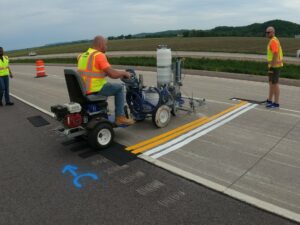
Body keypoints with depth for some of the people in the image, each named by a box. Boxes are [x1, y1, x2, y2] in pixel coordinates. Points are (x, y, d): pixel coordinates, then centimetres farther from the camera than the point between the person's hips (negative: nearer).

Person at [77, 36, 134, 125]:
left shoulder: (83, 55, 11)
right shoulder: (99, 55, -14)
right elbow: (113, 74, -19)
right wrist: (124, 73, 1)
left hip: (83, 90, 8)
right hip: (95, 90, -8)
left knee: (107, 85, 33)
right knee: (119, 88, 8)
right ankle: (120, 117, 7)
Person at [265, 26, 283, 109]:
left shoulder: (273, 41, -17)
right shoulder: (274, 40, 16)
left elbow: (275, 54, -25)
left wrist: (271, 66, -25)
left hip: (275, 66, -10)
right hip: (274, 65, 10)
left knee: (275, 84, -4)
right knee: (271, 83, 16)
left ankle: (276, 103, 3)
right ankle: (269, 100, 26)